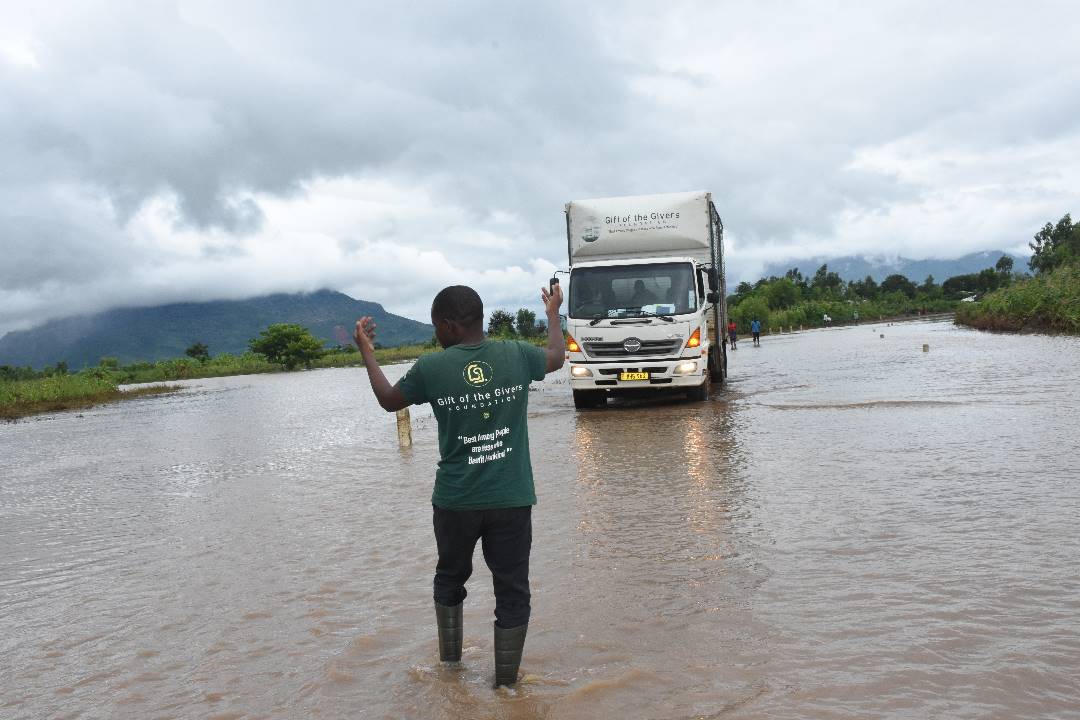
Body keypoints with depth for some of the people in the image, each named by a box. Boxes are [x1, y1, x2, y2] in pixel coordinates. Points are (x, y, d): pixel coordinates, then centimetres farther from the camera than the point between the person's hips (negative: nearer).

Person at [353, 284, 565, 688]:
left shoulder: (431, 367, -8)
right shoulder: (516, 355, -3)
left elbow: (388, 400, 11)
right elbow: (557, 356, 19)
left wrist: (366, 352, 24)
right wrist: (553, 314, 36)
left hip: (455, 501, 0)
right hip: (511, 499, 0)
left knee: (450, 578, 23)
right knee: (512, 590, 10)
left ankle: (449, 665, 36)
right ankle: (506, 682, 17)